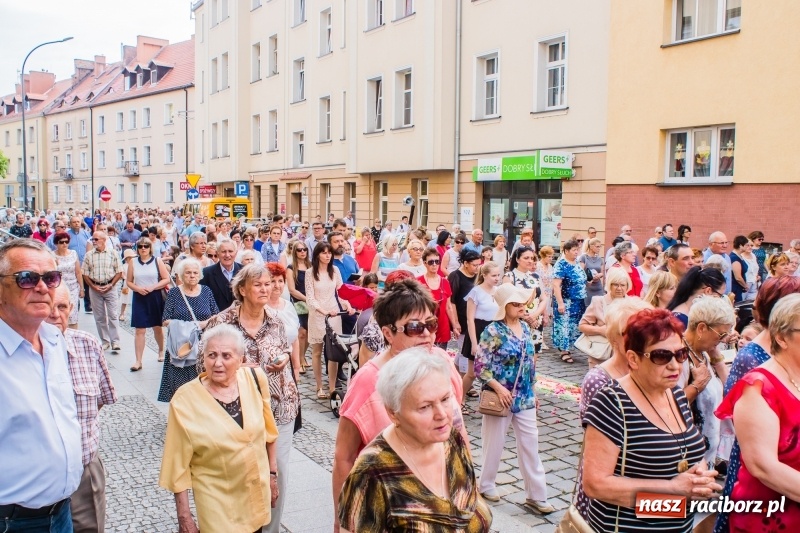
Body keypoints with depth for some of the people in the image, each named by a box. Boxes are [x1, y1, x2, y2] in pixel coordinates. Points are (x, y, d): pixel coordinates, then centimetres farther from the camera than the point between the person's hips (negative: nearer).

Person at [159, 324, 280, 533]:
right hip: (217, 503, -3)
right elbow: (178, 464, -12)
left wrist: (273, 473, 9)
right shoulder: (185, 400, -19)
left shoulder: (255, 379, -11)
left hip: (257, 494, 3)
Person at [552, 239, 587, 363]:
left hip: (578, 302, 8)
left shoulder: (577, 264, 10)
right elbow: (556, 285, -20)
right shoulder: (561, 265, -15)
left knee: (574, 326, 13)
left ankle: (564, 347, 25)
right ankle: (564, 352, 4)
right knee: (564, 325, -3)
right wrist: (560, 303, -24)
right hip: (566, 302, -8)